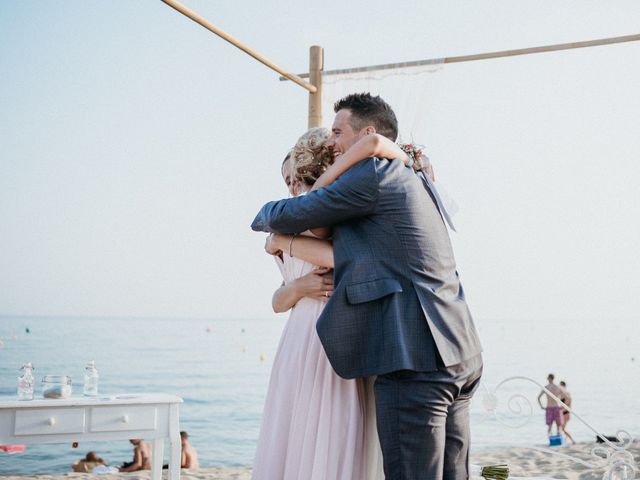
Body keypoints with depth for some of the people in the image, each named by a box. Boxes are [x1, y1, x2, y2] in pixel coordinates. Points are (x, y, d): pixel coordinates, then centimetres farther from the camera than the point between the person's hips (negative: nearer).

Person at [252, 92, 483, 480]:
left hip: (415, 358, -10)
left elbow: (287, 217, -2)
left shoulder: (373, 174, -6)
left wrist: (265, 217, 22)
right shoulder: (420, 183, 22)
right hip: (458, 357, 10)